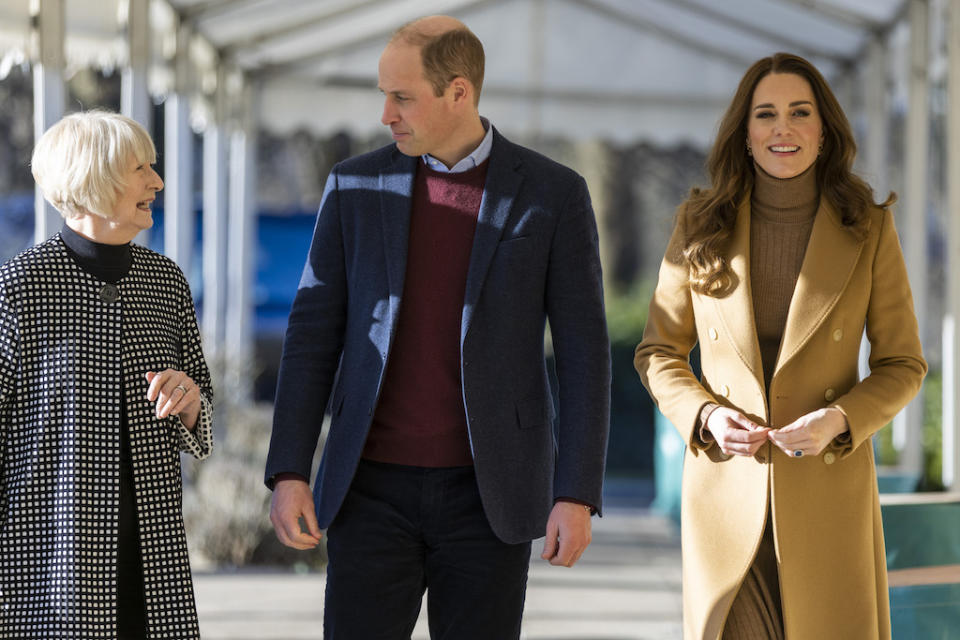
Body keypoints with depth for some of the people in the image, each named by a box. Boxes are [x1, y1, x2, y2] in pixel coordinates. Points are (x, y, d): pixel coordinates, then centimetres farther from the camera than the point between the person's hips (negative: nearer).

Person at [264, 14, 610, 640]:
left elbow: (583, 352, -4)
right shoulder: (358, 186, 2)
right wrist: (288, 474, -6)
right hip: (378, 486, 1)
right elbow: (314, 335, 3)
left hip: (487, 490, -1)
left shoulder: (552, 195, -3)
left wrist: (578, 495, -10)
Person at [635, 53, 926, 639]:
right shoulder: (701, 226, 3)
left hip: (829, 494, 0)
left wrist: (837, 420, -13)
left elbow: (903, 365, 5)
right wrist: (706, 416, -9)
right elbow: (658, 354, 10)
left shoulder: (868, 228, 0)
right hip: (727, 487, 0)